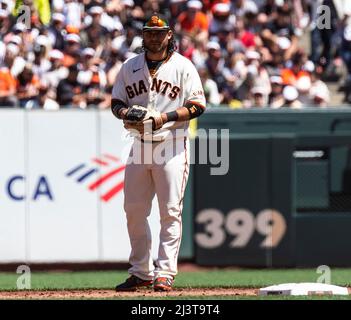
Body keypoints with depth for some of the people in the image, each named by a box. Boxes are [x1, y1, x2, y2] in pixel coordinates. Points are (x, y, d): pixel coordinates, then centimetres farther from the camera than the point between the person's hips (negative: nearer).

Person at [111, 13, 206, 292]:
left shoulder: (183, 66, -1)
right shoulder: (130, 67, 12)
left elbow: (197, 106, -4)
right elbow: (116, 100, 16)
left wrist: (166, 117, -17)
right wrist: (124, 112, -8)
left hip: (172, 145, -5)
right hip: (139, 145, 5)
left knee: (170, 212, -7)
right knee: (134, 210, 5)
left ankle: (165, 273, -6)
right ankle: (141, 272, 15)